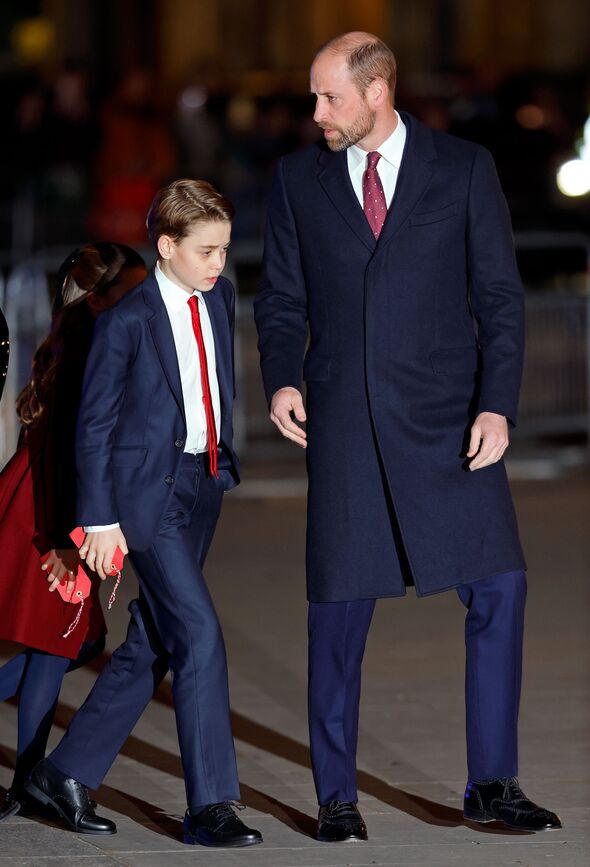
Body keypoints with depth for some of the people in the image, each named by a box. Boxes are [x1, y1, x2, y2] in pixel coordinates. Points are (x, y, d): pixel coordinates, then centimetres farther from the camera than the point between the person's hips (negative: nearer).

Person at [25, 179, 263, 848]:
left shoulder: (219, 298, 6)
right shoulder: (127, 322, -13)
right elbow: (95, 424, -9)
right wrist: (100, 520, -10)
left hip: (204, 485, 7)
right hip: (147, 492, -7)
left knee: (151, 644, 11)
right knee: (199, 633, -14)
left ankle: (66, 772, 23)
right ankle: (209, 805, -9)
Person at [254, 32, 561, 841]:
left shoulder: (464, 168, 2)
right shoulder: (298, 178, 7)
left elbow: (500, 295, 1)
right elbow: (283, 298, 11)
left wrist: (498, 404, -9)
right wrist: (282, 379, -8)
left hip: (445, 416, -1)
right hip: (343, 421, 1)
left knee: (498, 586, -6)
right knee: (340, 607, 1)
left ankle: (492, 782, 5)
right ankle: (336, 795, 12)